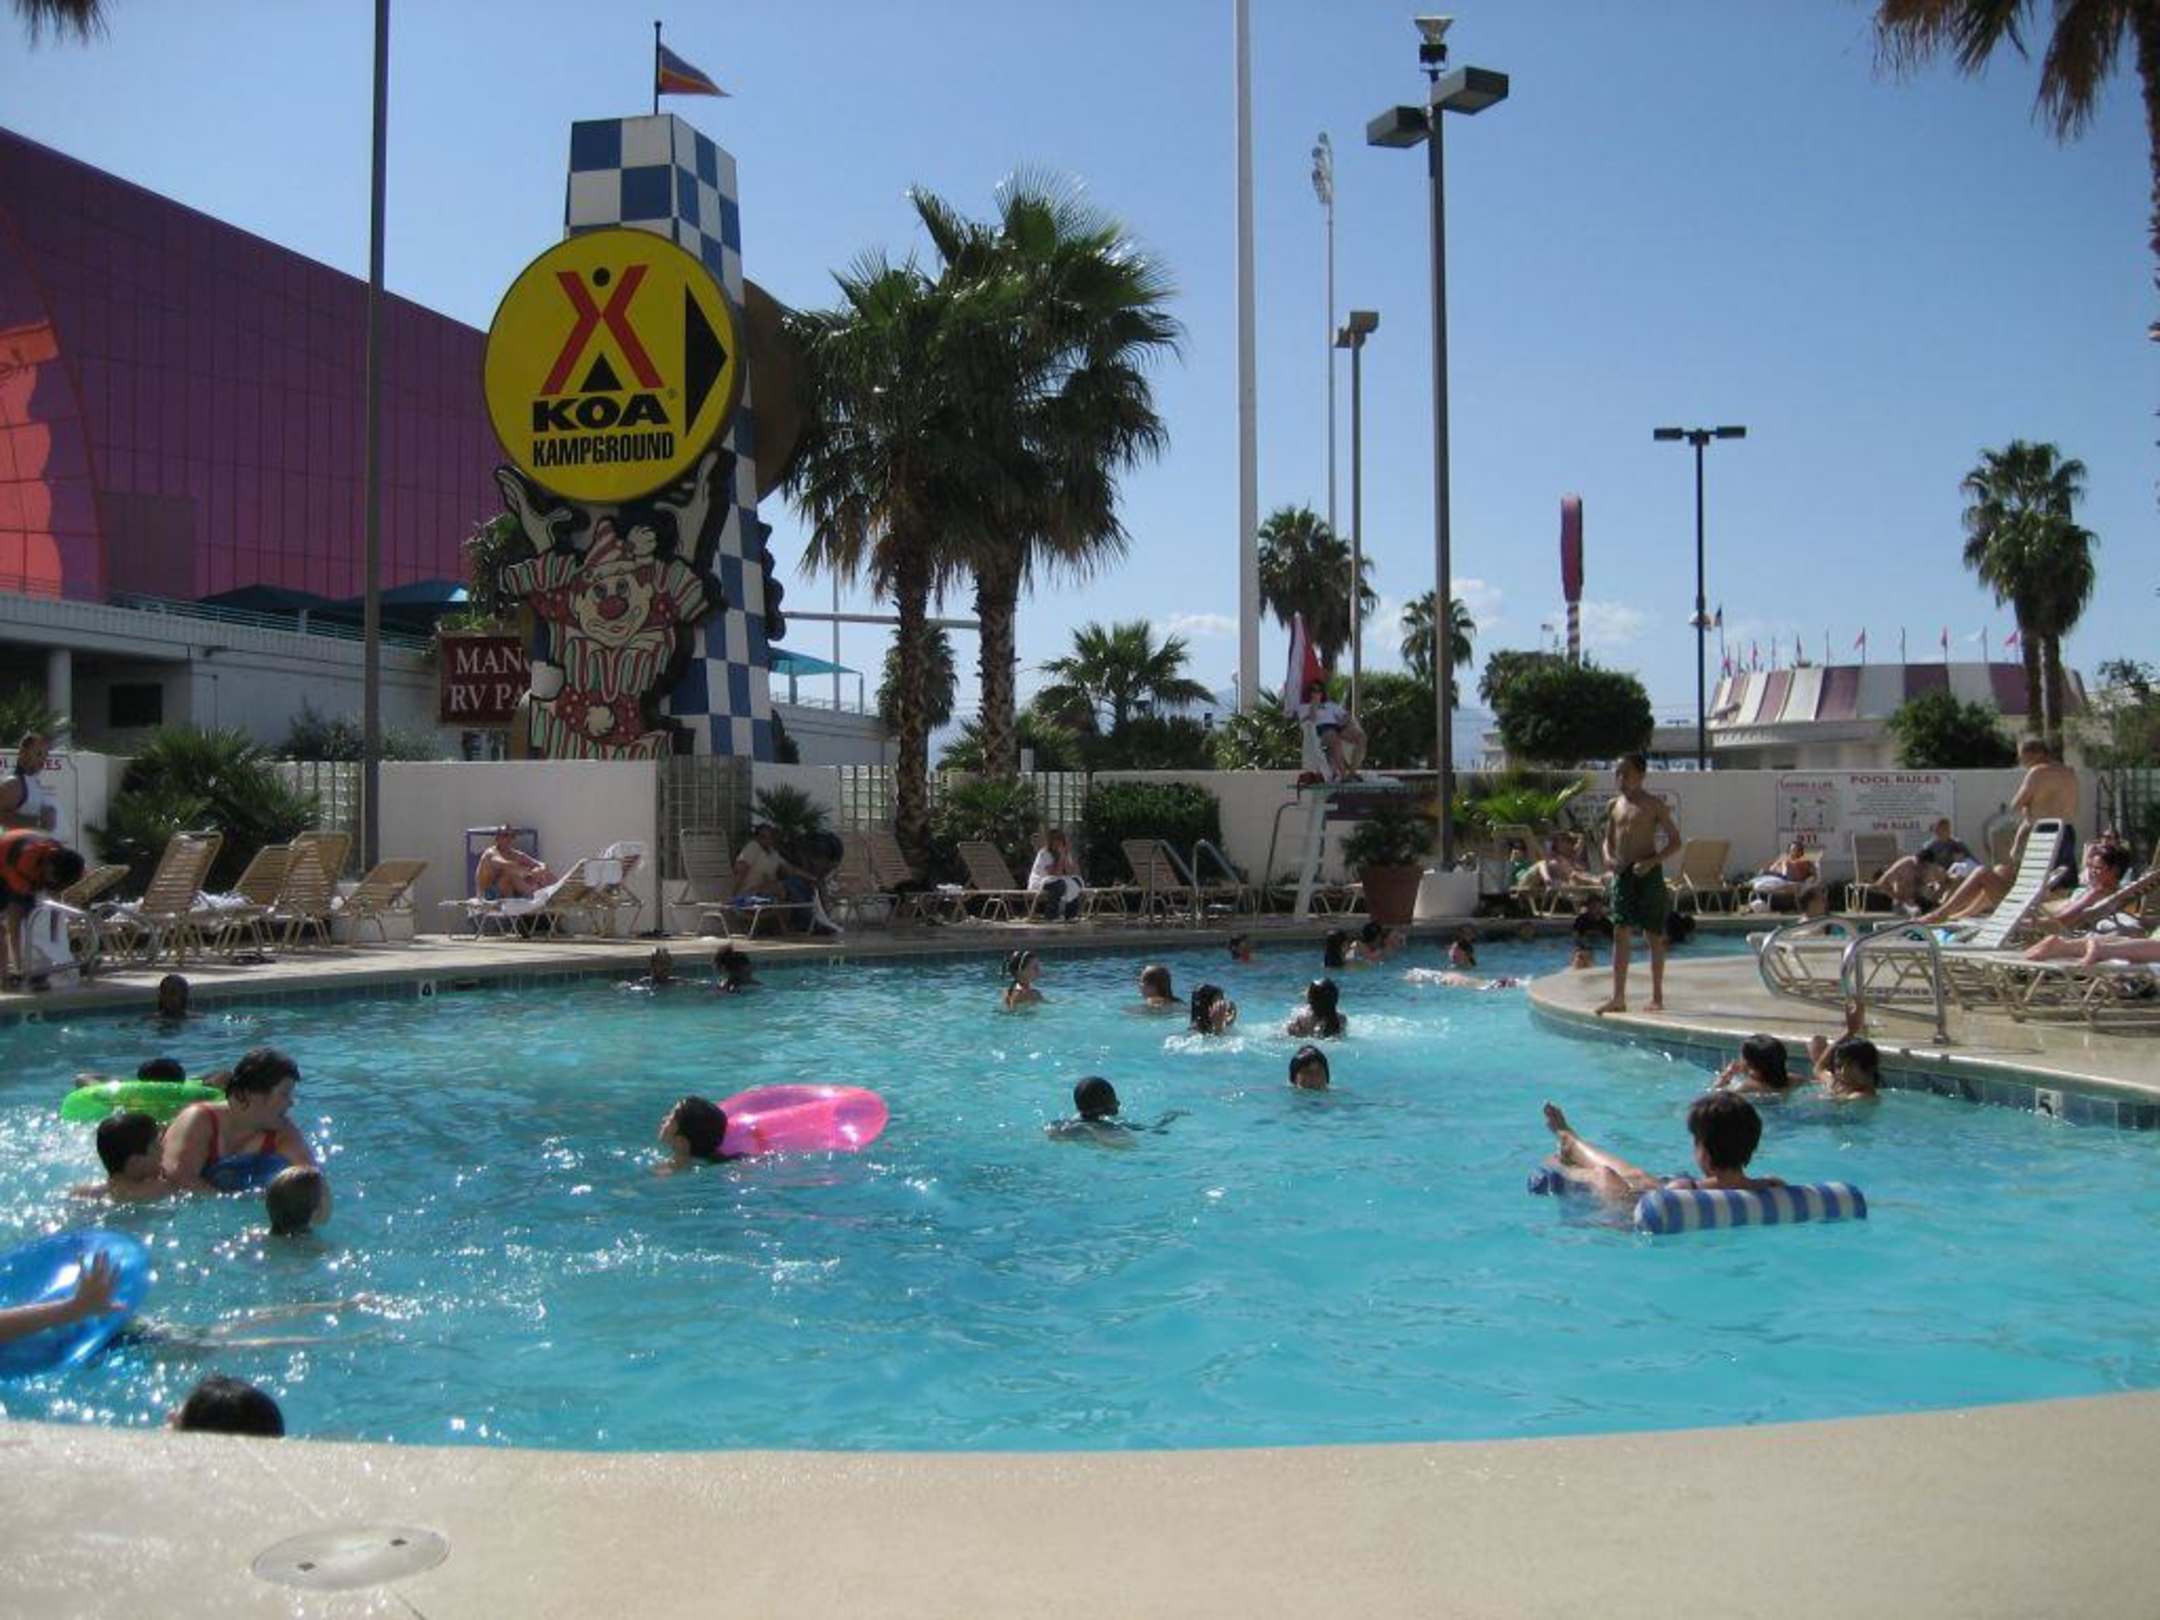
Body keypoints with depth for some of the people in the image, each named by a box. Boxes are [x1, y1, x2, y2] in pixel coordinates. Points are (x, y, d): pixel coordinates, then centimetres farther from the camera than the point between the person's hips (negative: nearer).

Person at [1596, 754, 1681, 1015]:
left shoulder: (1654, 805, -5)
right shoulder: (1614, 805, 11)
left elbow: (1675, 841, -5)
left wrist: (1651, 862, -18)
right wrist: (1609, 857, -4)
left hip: (1647, 874, -5)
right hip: (1622, 873, 5)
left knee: (1653, 935, 3)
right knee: (1620, 933, 1)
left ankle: (1657, 996, 11)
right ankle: (1618, 997, 2)